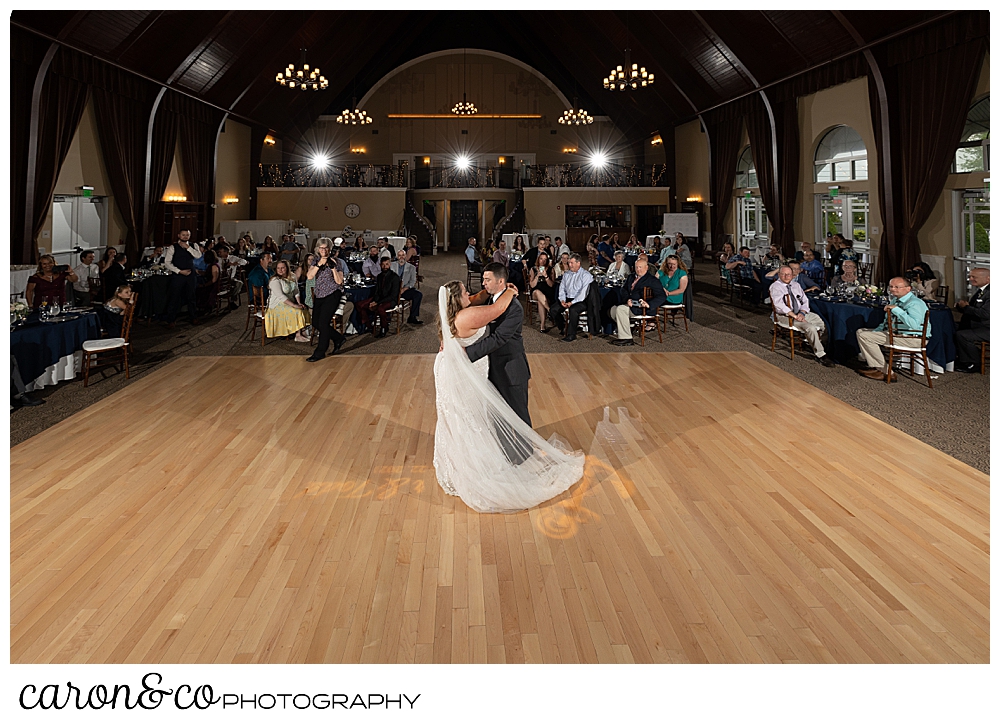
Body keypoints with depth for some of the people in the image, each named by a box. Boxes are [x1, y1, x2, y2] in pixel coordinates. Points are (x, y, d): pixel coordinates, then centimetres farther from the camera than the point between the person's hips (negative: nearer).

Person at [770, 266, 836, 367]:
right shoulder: (775, 287, -8)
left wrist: (802, 313, -9)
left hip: (801, 313, 7)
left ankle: (812, 343, 21)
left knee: (823, 323, -4)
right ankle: (821, 356, -20)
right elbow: (779, 304, -21)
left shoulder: (796, 285, 14)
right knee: (810, 328, -28)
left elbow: (805, 300, 13)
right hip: (785, 316, -7)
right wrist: (794, 316, -26)